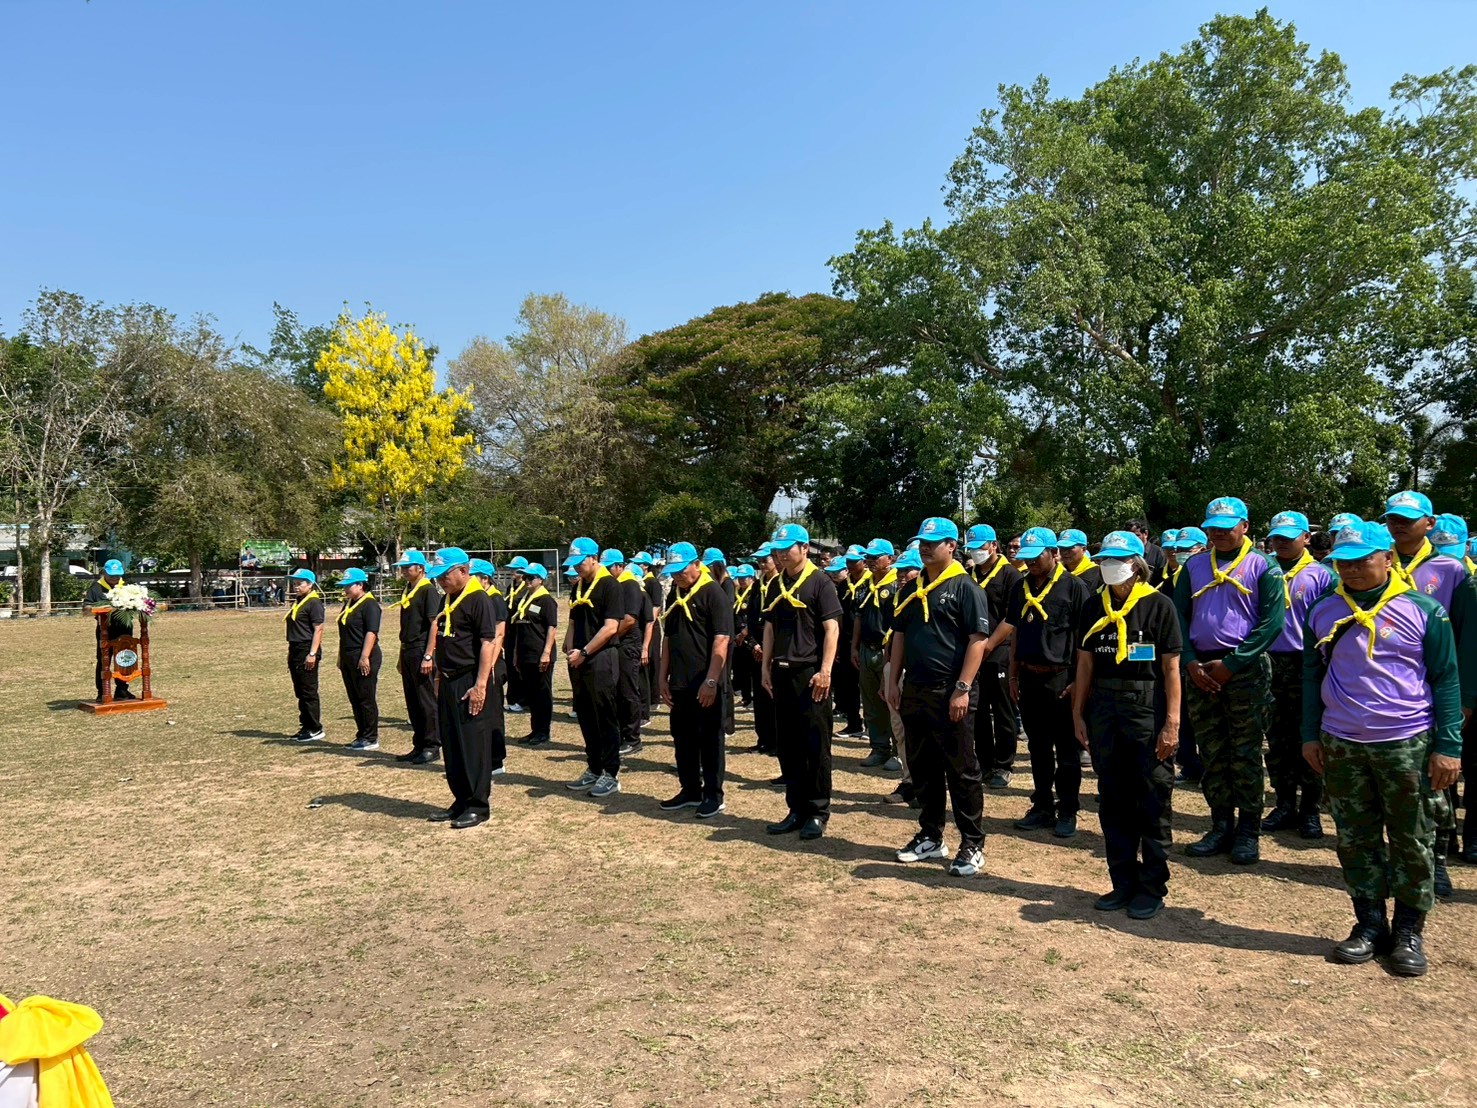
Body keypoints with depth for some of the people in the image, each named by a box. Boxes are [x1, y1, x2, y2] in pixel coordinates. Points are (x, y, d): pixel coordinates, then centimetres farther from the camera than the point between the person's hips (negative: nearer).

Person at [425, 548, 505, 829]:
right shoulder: (447, 600, 14)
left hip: (471, 682, -9)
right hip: (448, 682, 9)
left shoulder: (479, 599, -13)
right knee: (451, 747, 13)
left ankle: (479, 806, 7)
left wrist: (480, 685, -22)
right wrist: (439, 679, 18)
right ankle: (461, 801, 24)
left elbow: (488, 643, -18)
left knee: (474, 745, -2)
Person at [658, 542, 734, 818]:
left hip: (705, 684, -7)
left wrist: (711, 681, -21)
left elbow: (721, 640, -16)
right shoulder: (675, 595, 12)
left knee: (709, 740, 2)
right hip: (679, 683, 7)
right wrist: (663, 677, 12)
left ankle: (713, 795, 12)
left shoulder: (714, 594, -10)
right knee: (682, 738, 13)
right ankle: (690, 790, 26)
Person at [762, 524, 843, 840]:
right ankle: (797, 809, 21)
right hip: (782, 672, 7)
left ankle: (818, 812, 10)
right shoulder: (777, 585, 13)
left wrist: (825, 670, -18)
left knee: (815, 746, 0)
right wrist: (766, 666, 12)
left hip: (810, 673, -7)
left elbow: (832, 628, -12)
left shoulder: (819, 582, -7)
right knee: (787, 745, 11)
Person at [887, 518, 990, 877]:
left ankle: (972, 846, 11)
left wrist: (963, 689, -18)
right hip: (914, 690, 7)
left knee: (962, 772, 1)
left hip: (951, 693, -7)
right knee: (922, 769, 14)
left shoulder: (965, 588, -8)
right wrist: (893, 681, 11)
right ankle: (930, 837, 27)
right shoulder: (910, 589, 13)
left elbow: (978, 640, -13)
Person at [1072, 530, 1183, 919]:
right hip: (1103, 708, 5)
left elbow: (1171, 669, -7)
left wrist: (1172, 723, -12)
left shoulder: (1158, 605, -5)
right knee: (1112, 802, 11)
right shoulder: (1094, 607, 9)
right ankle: (1123, 882, 23)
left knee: (1153, 804, 3)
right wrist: (1078, 714, 8)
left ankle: (1152, 888, 14)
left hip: (1147, 708, -5)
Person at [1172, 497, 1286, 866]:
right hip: (1200, 669, 4)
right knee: (1211, 753, 8)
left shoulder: (1262, 567, 0)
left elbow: (1271, 622, -8)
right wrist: (1191, 663, -5)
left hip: (1246, 669, -4)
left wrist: (1230, 665, -12)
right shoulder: (1193, 567, 12)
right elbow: (1179, 616, 9)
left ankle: (1248, 832, 10)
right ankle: (1221, 827, 18)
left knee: (1245, 754, 0)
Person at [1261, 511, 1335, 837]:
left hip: (1306, 666, -3)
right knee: (1277, 743, 9)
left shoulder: (1319, 575, -1)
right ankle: (1284, 806, 19)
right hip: (1270, 665, 3)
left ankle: (1310, 810, 14)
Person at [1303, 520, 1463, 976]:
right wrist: (1310, 735, 8)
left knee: (1412, 842, 7)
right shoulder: (1323, 612, 5)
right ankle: (1370, 924, 23)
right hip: (1340, 746, 3)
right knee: (1356, 840, 10)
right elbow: (1312, 675, 11)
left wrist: (1449, 746, -6)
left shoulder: (1423, 610, -3)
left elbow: (1446, 681, -1)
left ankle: (1409, 931, 21)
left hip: (1407, 745, -2)